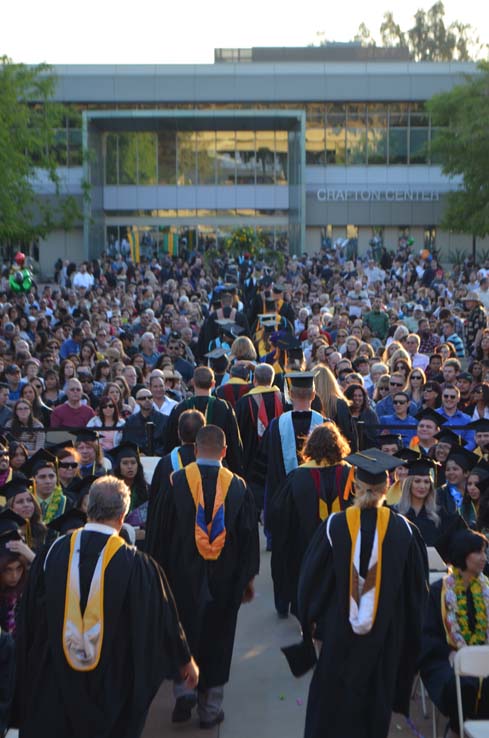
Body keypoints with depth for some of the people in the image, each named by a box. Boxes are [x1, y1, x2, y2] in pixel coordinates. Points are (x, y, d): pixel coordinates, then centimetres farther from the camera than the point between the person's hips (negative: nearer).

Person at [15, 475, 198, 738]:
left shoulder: (53, 552, -12)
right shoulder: (137, 565, -19)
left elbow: (29, 618, 1)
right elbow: (163, 618, -8)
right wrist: (186, 660, 8)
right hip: (113, 685, -1)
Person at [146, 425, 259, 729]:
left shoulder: (178, 481, -9)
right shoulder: (238, 487, -6)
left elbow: (163, 530, -5)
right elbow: (249, 536, 1)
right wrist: (248, 578, 11)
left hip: (184, 576, -1)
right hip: (225, 579, 1)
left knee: (185, 632, 17)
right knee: (217, 638, 12)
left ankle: (184, 690, 2)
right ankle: (210, 707, 18)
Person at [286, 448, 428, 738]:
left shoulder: (334, 525, -15)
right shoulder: (404, 530, -13)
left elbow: (311, 578, -5)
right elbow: (417, 587, -2)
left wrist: (311, 620, 10)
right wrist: (411, 633, 14)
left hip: (339, 633, -1)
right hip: (386, 637, 1)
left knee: (332, 701, 16)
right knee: (376, 701, 19)